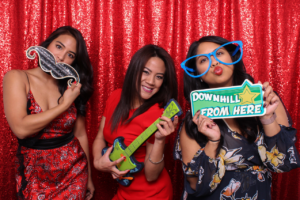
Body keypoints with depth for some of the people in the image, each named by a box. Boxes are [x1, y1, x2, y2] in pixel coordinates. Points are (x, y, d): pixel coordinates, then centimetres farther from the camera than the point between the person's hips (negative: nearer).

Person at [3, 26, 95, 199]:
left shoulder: (72, 88, -1)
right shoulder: (16, 78, -8)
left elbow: (80, 134, 4)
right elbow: (21, 129, -20)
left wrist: (88, 177, 9)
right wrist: (64, 104, -17)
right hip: (34, 176, -2)